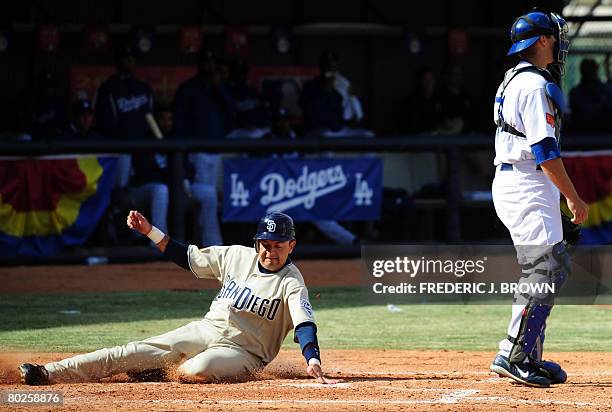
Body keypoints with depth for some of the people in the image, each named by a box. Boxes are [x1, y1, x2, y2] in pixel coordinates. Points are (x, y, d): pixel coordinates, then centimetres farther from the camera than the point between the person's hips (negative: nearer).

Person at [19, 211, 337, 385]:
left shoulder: (291, 282, -13)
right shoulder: (237, 255, 3)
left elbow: (304, 323, -26)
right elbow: (187, 257, 10)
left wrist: (312, 359, -45)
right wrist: (149, 231, 2)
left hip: (244, 351, -4)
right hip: (207, 329, 5)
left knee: (198, 370, -36)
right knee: (138, 351, -12)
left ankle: (160, 369, 0)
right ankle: (49, 373, -17)